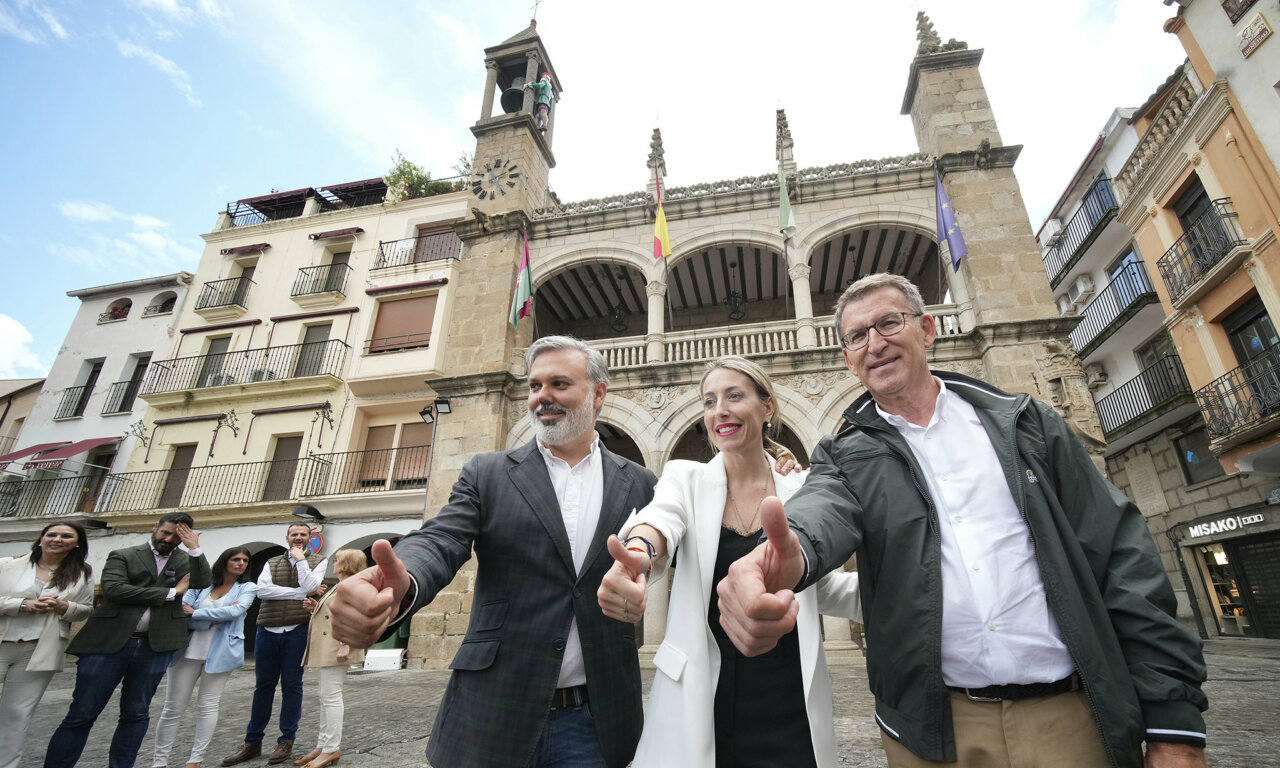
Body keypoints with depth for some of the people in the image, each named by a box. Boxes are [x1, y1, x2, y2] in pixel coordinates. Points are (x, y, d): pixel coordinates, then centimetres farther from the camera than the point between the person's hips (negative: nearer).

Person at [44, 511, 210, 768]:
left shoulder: (184, 559, 11)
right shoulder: (123, 556, 5)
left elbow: (202, 583, -6)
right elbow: (114, 589, -11)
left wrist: (195, 548, -13)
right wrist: (171, 593, -10)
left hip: (155, 646, 2)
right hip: (109, 642, -2)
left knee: (136, 714, 10)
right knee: (80, 715, 3)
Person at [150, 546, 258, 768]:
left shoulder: (248, 587, 1)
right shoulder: (201, 583, 8)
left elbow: (234, 611, -15)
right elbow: (181, 611, -3)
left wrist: (195, 613, -9)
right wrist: (215, 619, -15)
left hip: (221, 653, -2)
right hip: (188, 650, 2)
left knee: (207, 706, 3)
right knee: (173, 707, 6)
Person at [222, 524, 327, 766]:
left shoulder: (318, 561, 4)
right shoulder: (271, 563, 12)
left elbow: (309, 586, -14)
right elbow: (262, 590, -5)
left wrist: (300, 559, -8)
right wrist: (301, 593, -12)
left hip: (297, 632, -3)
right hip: (267, 631, 3)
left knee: (291, 685, 3)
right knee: (263, 686, 10)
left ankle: (286, 741, 15)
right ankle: (252, 742, 23)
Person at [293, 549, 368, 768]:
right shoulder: (340, 586, 21)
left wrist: (346, 645, -26)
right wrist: (316, 608, 11)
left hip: (335, 649, -11)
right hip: (325, 650, 11)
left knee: (331, 696, -6)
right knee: (326, 697, 14)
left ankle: (332, 749, 2)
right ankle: (324, 745, 23)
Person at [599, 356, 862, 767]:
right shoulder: (686, 478, -4)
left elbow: (825, 588, 9)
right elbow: (662, 520, -26)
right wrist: (639, 552, -48)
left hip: (787, 705, 1)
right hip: (702, 699, 0)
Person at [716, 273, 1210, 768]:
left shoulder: (1025, 423, 4)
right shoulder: (846, 457, 1)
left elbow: (1121, 554, 2)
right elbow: (824, 509, -22)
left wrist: (1174, 725, -4)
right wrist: (791, 550, -47)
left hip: (1071, 714, 1)